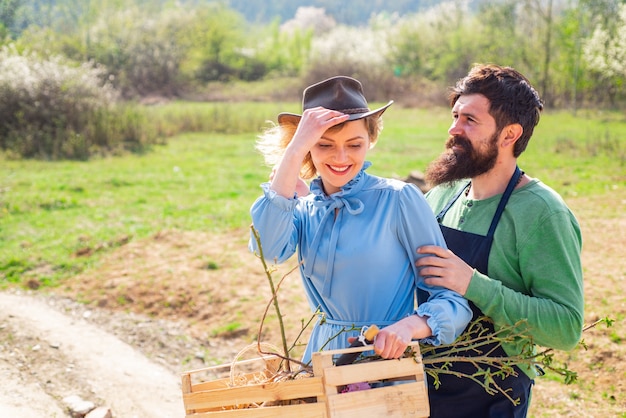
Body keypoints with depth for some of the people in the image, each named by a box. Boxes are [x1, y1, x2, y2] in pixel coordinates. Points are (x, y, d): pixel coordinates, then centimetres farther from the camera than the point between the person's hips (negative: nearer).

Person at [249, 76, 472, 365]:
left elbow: (452, 299, -6)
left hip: (390, 362, -3)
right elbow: (268, 249, -16)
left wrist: (409, 325, -27)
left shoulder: (399, 199, -6)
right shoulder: (303, 207, 6)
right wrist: (294, 150, -15)